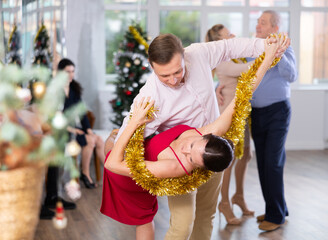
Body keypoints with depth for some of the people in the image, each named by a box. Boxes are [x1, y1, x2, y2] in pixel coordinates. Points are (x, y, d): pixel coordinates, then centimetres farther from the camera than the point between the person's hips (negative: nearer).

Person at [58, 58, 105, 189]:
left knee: (99, 140, -16)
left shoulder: (75, 89, 11)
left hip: (72, 127, 6)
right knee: (90, 140, -24)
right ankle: (85, 173, -8)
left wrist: (88, 128, -2)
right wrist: (68, 128, -20)